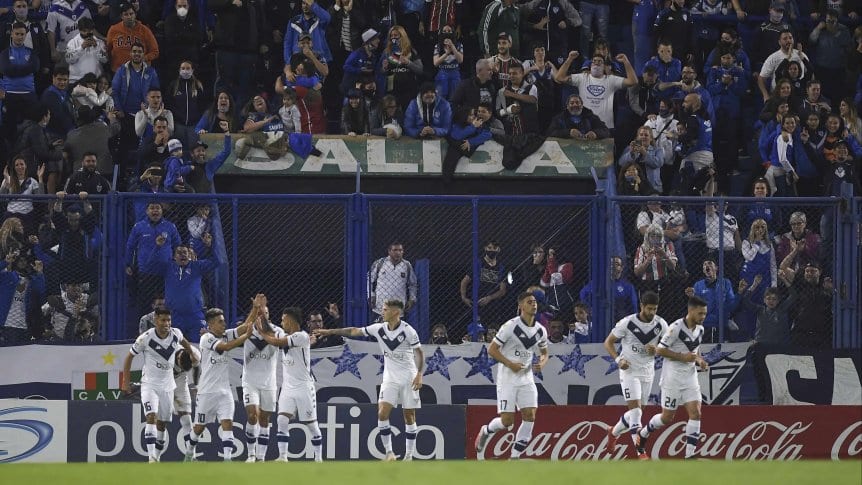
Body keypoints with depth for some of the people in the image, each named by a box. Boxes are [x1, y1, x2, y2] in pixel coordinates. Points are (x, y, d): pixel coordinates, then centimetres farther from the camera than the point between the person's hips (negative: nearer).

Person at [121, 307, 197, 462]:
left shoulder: (175, 334, -4)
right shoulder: (145, 338, -16)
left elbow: (183, 341, 22)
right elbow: (129, 357, -4)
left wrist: (191, 353, 35)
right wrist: (126, 382, -5)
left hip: (167, 385, 5)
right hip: (149, 384, -5)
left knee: (162, 423, 10)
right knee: (152, 417, -22)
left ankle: (157, 456, 23)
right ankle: (152, 457, -28)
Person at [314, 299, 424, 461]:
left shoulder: (407, 330, -12)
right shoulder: (380, 328, 0)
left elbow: (419, 352, -8)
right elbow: (355, 331, 7)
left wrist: (419, 374, -19)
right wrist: (330, 331, 7)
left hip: (408, 378, -4)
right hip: (390, 378, 4)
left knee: (409, 416, 1)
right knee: (382, 413, -12)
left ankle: (409, 455, 9)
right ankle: (389, 452, -4)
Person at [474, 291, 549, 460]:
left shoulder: (540, 330, 5)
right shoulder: (511, 327, -13)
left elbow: (544, 352, 20)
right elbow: (492, 350, -10)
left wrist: (542, 363, -4)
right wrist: (510, 364, -20)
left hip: (526, 378, 5)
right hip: (507, 378, -5)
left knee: (530, 417, -8)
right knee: (506, 420, -9)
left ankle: (515, 456, 1)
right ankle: (485, 432, 24)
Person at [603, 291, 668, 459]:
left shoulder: (661, 325, -4)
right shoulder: (627, 323, -14)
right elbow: (608, 342, -5)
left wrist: (656, 350, -15)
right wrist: (618, 359, -20)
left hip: (647, 371, 5)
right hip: (629, 370, -5)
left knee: (637, 412, 13)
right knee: (635, 409, -16)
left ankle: (614, 432, 41)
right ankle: (640, 451, -16)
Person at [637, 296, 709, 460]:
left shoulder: (700, 329, 7)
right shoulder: (676, 328, -17)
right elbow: (660, 350, -15)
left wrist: (700, 361, 3)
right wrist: (683, 357, -21)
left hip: (690, 377, 6)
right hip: (673, 377, -6)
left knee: (696, 413, -9)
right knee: (667, 417, 3)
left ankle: (690, 454, -9)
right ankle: (643, 433, 31)